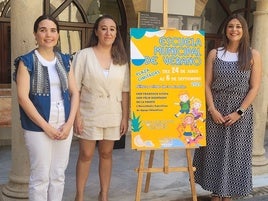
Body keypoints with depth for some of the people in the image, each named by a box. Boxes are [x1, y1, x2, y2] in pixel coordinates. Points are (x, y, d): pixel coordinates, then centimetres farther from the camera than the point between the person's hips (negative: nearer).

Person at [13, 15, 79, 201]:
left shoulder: (65, 60, 9)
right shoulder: (27, 61, -5)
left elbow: (75, 92, 7)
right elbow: (23, 97, -12)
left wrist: (69, 123, -5)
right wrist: (46, 126, -14)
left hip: (64, 126, 4)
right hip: (38, 127, -4)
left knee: (58, 175, 13)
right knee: (40, 177, 3)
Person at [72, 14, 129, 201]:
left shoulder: (121, 59, 5)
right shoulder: (83, 55, -6)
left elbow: (125, 91, 6)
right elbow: (74, 89, -6)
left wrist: (125, 117, 2)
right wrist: (76, 116, -11)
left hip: (113, 116, 3)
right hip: (89, 115, -3)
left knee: (106, 154, 13)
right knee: (86, 155, 5)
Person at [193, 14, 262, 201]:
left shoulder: (253, 55, 0)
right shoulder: (214, 54, 3)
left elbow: (254, 88, -4)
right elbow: (206, 85, 1)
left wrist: (239, 112, -11)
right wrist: (212, 110, -10)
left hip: (241, 112, -1)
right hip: (216, 111, 1)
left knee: (235, 152, 6)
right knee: (214, 151, 6)